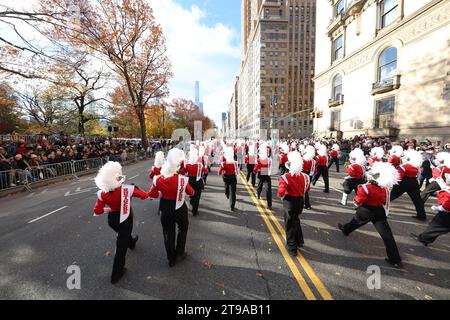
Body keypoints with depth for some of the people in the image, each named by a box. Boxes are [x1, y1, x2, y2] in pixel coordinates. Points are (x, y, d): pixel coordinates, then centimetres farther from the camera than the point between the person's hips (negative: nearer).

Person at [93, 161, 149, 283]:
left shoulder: (102, 193, -19)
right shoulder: (127, 189, -28)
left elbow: (97, 211, -10)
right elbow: (145, 195, -13)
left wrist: (109, 209, 7)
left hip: (112, 219, 4)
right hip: (125, 219, -4)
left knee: (123, 235, 34)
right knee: (121, 246, 10)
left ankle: (131, 242, 65)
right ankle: (116, 274, 22)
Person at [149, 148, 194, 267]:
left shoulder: (158, 179, -16)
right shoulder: (183, 179, -24)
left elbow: (152, 194, -2)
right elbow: (191, 192, -6)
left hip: (165, 210, 3)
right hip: (180, 210, -2)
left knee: (168, 234, 19)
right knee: (183, 228, 26)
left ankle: (171, 259, 34)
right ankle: (179, 253, 34)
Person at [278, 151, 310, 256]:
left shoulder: (285, 177, -21)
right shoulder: (304, 176, -6)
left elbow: (281, 192, -24)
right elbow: (307, 189, 8)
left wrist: (281, 197, -3)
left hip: (289, 202, -5)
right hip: (300, 201, 5)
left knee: (290, 224, 9)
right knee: (296, 220, 26)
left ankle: (292, 247, 16)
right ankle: (299, 241, 38)